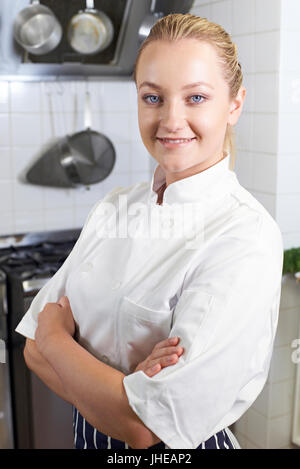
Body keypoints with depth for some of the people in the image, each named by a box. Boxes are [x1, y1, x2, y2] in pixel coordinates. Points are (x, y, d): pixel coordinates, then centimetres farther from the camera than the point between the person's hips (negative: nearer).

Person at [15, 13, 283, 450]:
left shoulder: (247, 237, -24)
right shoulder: (115, 208, -4)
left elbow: (146, 427, -26)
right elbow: (35, 349, -4)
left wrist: (52, 332, -13)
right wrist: (121, 389, -21)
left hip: (181, 448, -5)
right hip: (88, 435, 5)